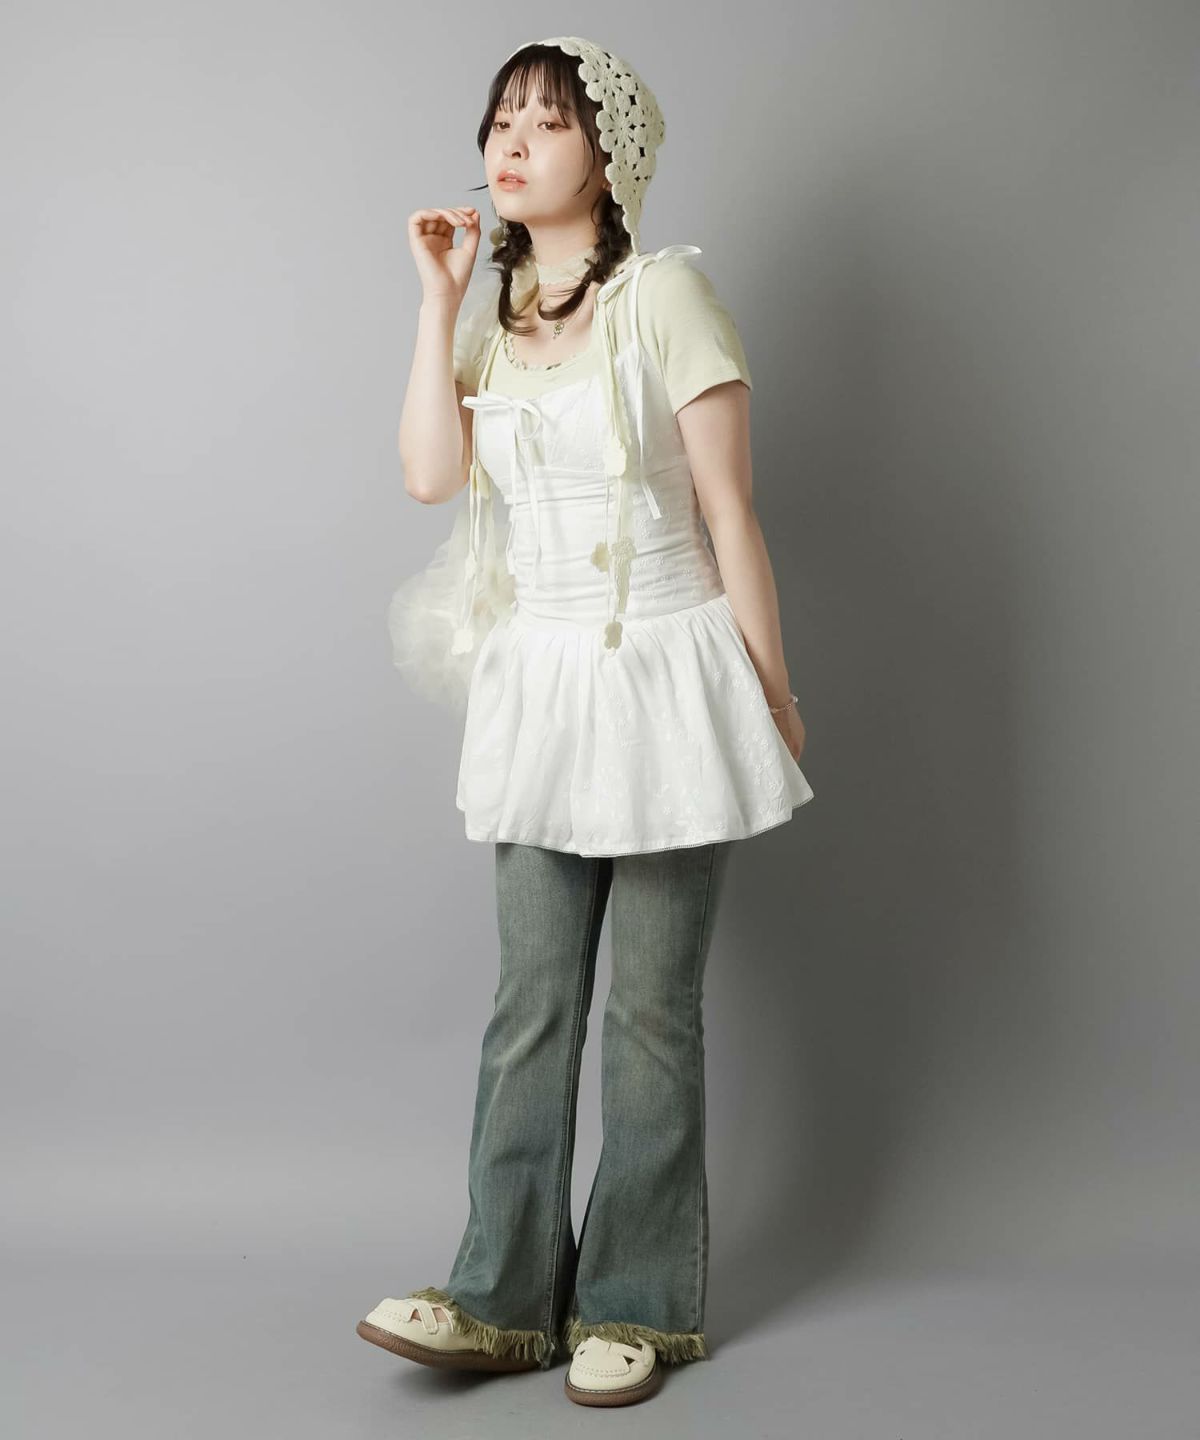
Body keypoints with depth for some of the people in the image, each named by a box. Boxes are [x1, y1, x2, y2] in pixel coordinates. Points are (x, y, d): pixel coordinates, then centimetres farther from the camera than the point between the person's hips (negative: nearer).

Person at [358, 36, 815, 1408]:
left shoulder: (664, 293, -5)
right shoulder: (490, 313, 11)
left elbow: (727, 508, -6)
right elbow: (431, 470, -5)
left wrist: (773, 692, -5)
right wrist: (440, 298, -4)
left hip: (668, 677, -4)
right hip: (539, 689, 5)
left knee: (651, 1006, 3)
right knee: (530, 1001, 6)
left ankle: (636, 1306, 15)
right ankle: (503, 1297, 14)